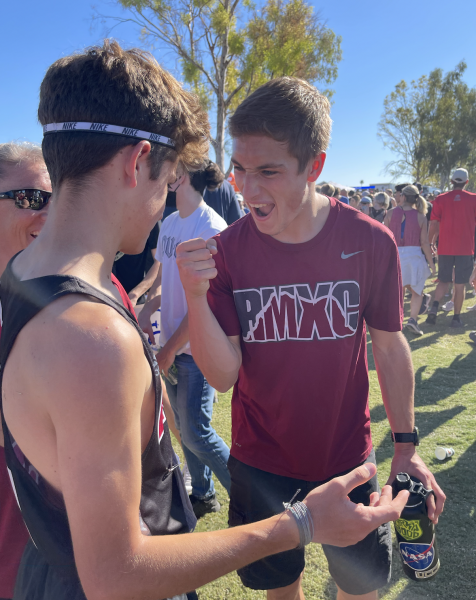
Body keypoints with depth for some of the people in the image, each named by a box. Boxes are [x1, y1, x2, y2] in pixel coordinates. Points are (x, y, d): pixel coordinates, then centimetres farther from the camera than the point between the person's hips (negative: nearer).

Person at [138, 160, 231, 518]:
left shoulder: (212, 228, -16)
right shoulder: (170, 223, 7)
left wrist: (171, 348, -13)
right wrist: (148, 307, -4)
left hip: (198, 348, -7)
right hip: (172, 345, 7)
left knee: (195, 432, -2)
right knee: (184, 425, 16)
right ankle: (202, 495, 36)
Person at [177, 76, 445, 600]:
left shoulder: (370, 242, -14)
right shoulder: (226, 251, -14)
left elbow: (389, 345, -3)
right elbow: (223, 375, -16)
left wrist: (406, 445, -1)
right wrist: (195, 297, -31)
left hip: (346, 459, 0)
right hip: (259, 466, 1)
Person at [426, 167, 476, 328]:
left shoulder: (440, 199, -2)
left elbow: (434, 224, -1)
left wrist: (430, 243, 11)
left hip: (445, 248, 1)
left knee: (443, 281, 14)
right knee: (460, 285, 6)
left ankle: (434, 307, -9)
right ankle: (456, 318, 10)